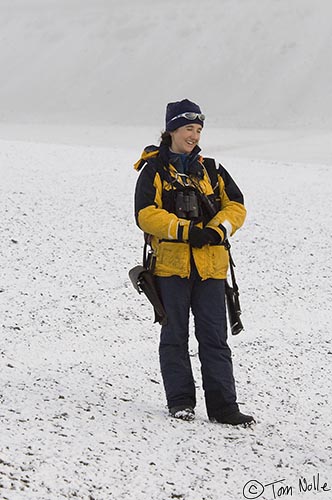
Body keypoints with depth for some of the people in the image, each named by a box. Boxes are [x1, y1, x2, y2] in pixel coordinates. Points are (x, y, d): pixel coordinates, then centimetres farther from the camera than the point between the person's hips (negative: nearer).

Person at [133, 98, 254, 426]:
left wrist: (217, 230, -9)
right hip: (171, 263, -3)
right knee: (175, 336, 4)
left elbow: (235, 205, 11)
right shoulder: (155, 171, 2)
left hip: (210, 265, 3)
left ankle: (222, 406, 0)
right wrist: (185, 231, -18)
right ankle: (180, 401, 12)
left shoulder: (210, 170, 15)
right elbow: (146, 214, -9)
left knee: (214, 337, 0)